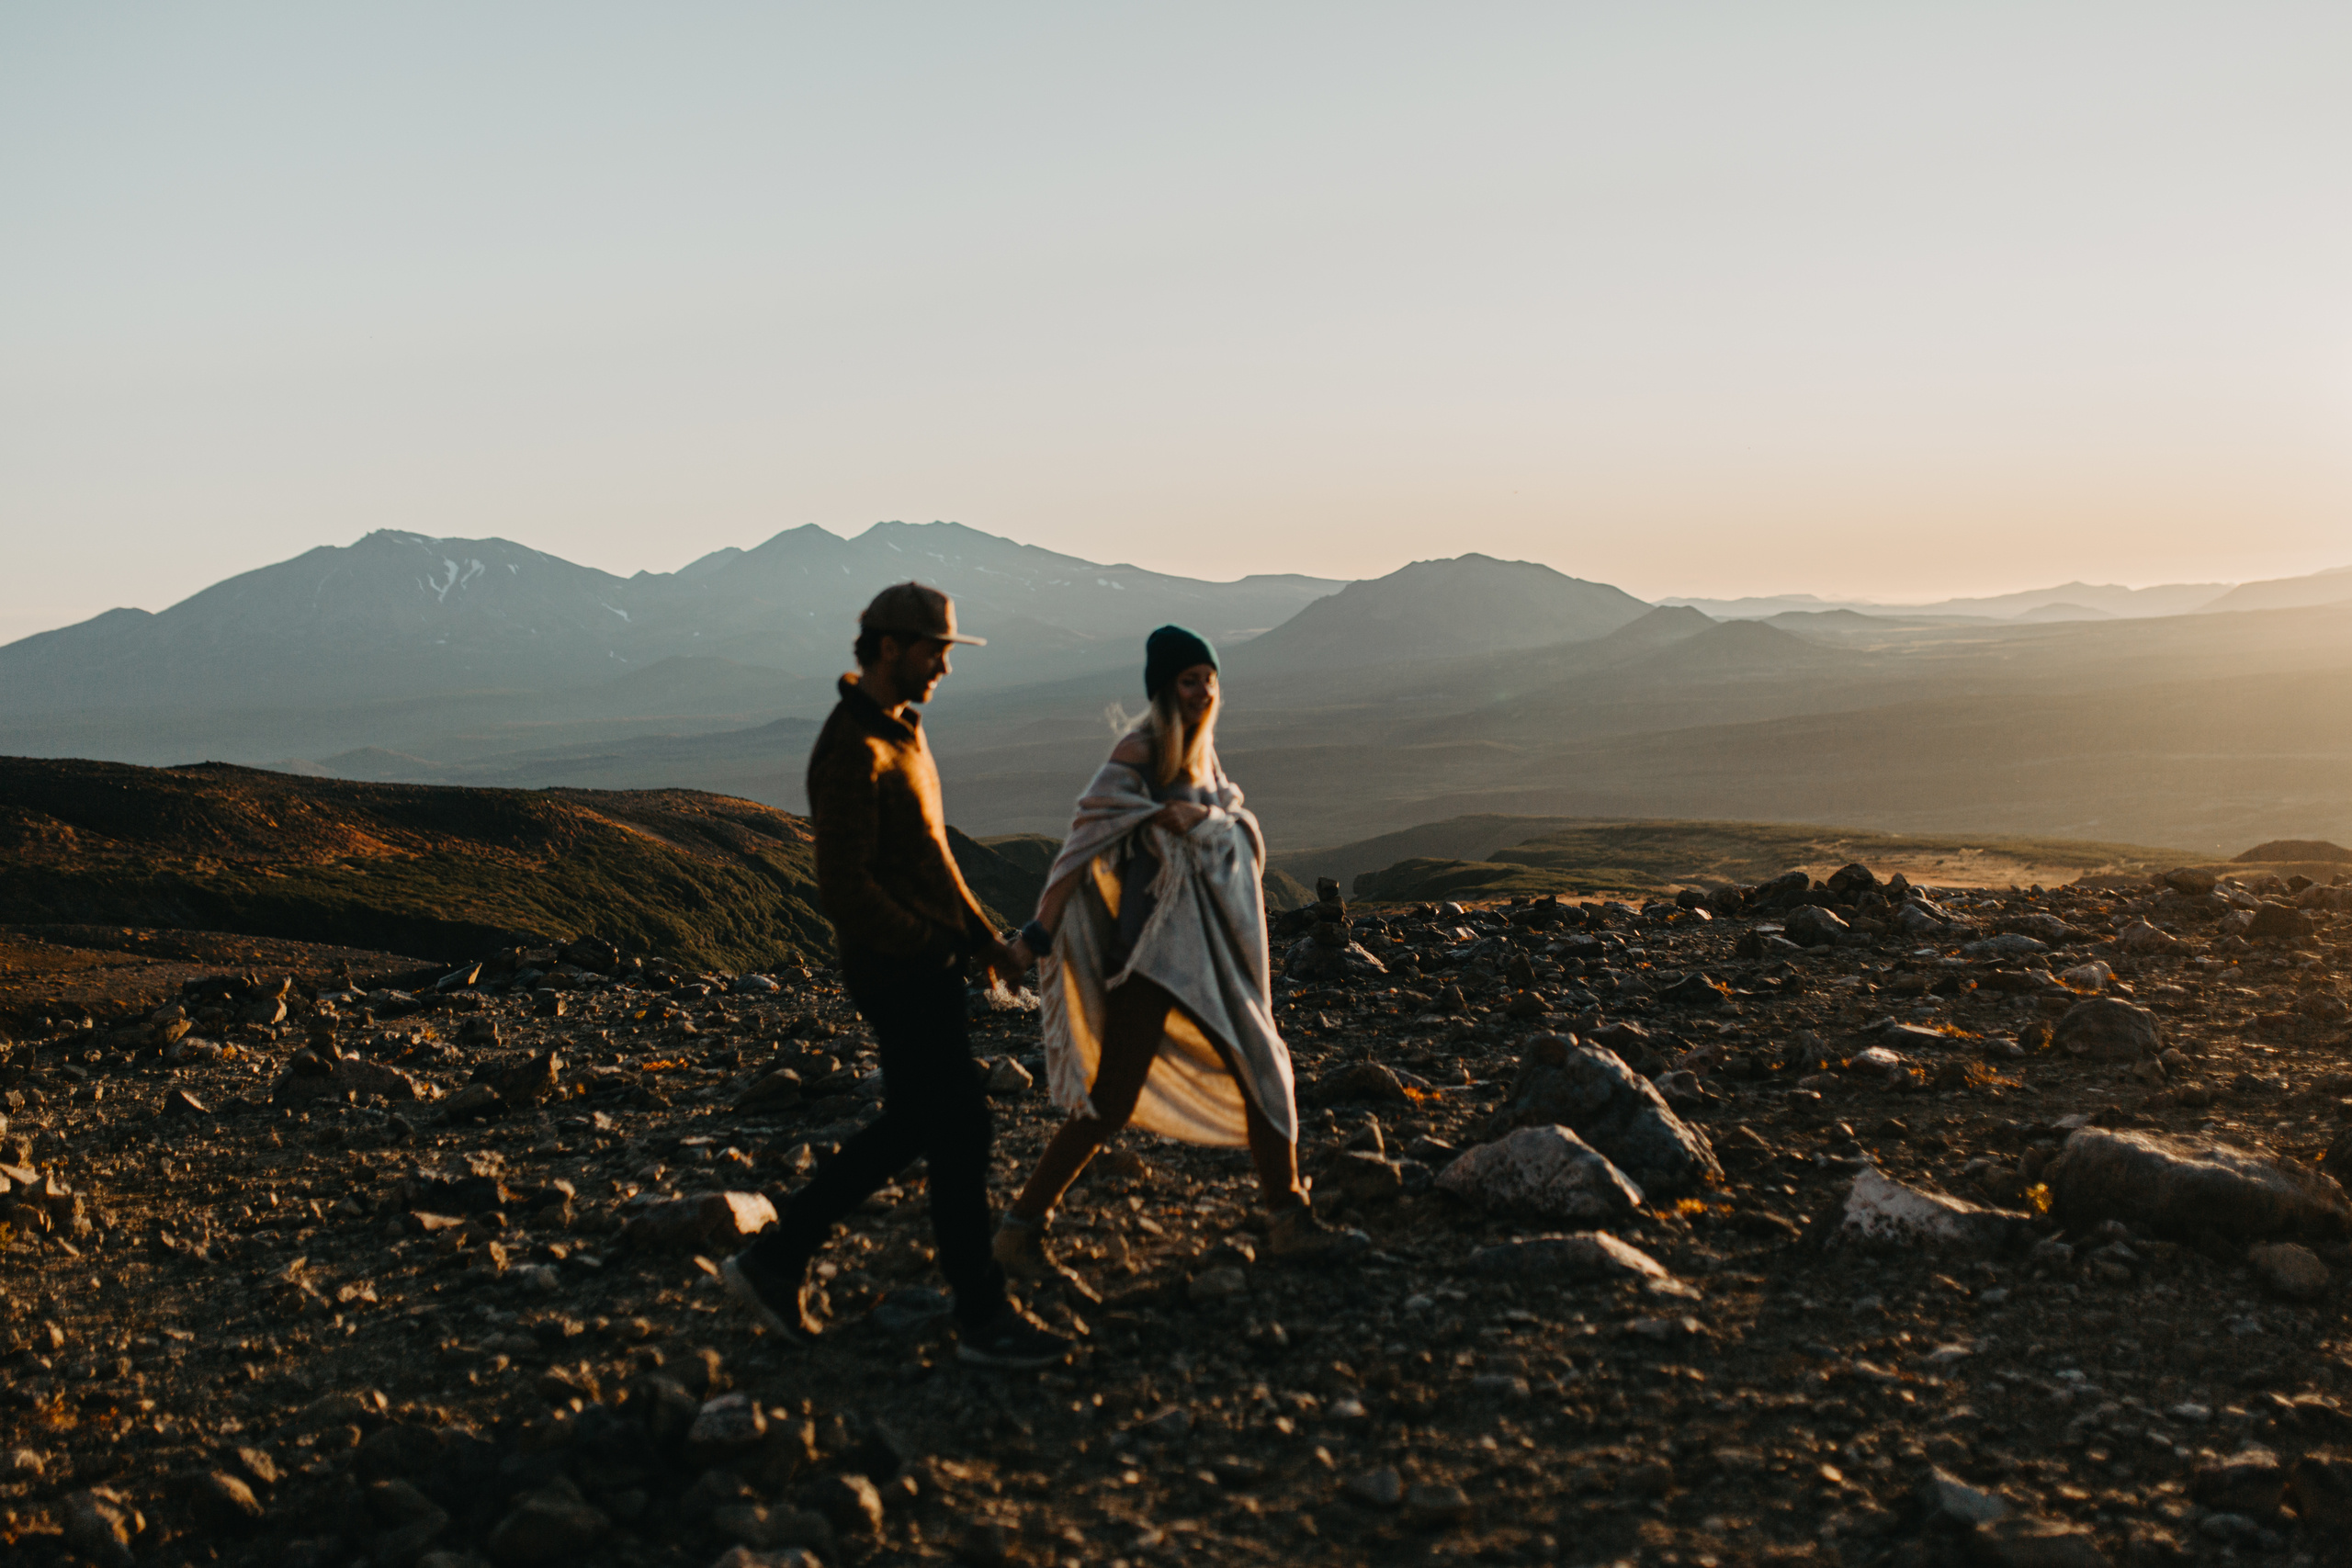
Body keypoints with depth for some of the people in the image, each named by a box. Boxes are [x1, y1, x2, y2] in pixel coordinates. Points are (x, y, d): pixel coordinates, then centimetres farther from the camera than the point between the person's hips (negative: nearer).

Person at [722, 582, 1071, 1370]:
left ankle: (776, 1259, 23)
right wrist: (933, 945, -15)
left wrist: (982, 933, 13)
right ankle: (983, 1319, 8)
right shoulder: (852, 753, -19)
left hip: (928, 964, 10)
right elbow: (845, 890, -24)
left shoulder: (899, 732, 13)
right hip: (903, 976, -10)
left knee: (906, 1129, 15)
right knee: (960, 1134, -3)